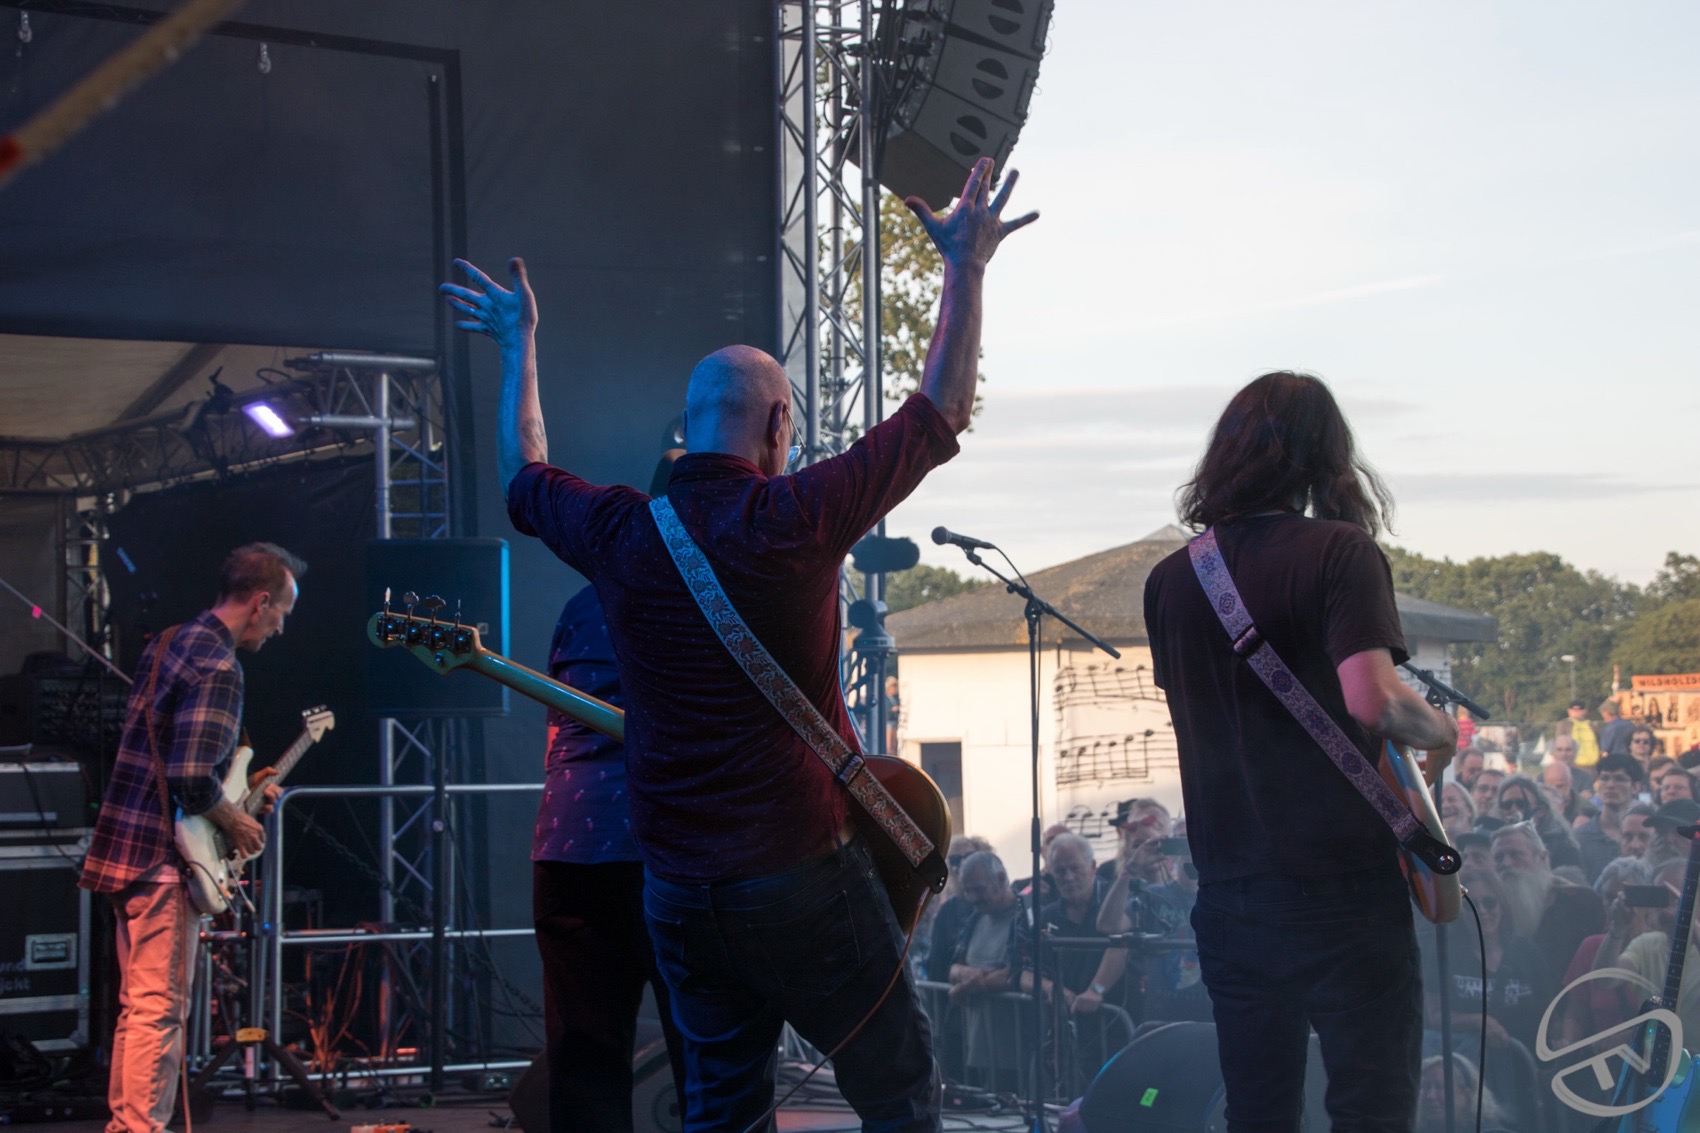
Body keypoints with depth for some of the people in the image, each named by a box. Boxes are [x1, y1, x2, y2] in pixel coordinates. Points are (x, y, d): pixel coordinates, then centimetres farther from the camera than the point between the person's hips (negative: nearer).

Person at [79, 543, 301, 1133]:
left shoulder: (167, 643, 13)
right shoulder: (218, 667, -17)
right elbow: (192, 779, -25)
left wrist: (239, 783, 19)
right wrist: (234, 821, -9)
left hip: (124, 842, 10)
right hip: (164, 854, -10)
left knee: (138, 1005, 16)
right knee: (160, 1009, -6)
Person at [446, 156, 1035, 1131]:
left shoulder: (620, 533, 1)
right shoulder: (797, 519, -11)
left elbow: (524, 476, 23)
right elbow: (942, 412, -4)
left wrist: (521, 348, 34)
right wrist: (967, 271, 4)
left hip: (678, 890, 5)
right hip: (803, 869, -5)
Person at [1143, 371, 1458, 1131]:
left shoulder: (1170, 579, 10)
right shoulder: (1339, 552, -7)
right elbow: (1372, 699, -18)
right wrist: (1442, 733, 0)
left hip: (1227, 888, 5)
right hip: (1342, 886, -5)